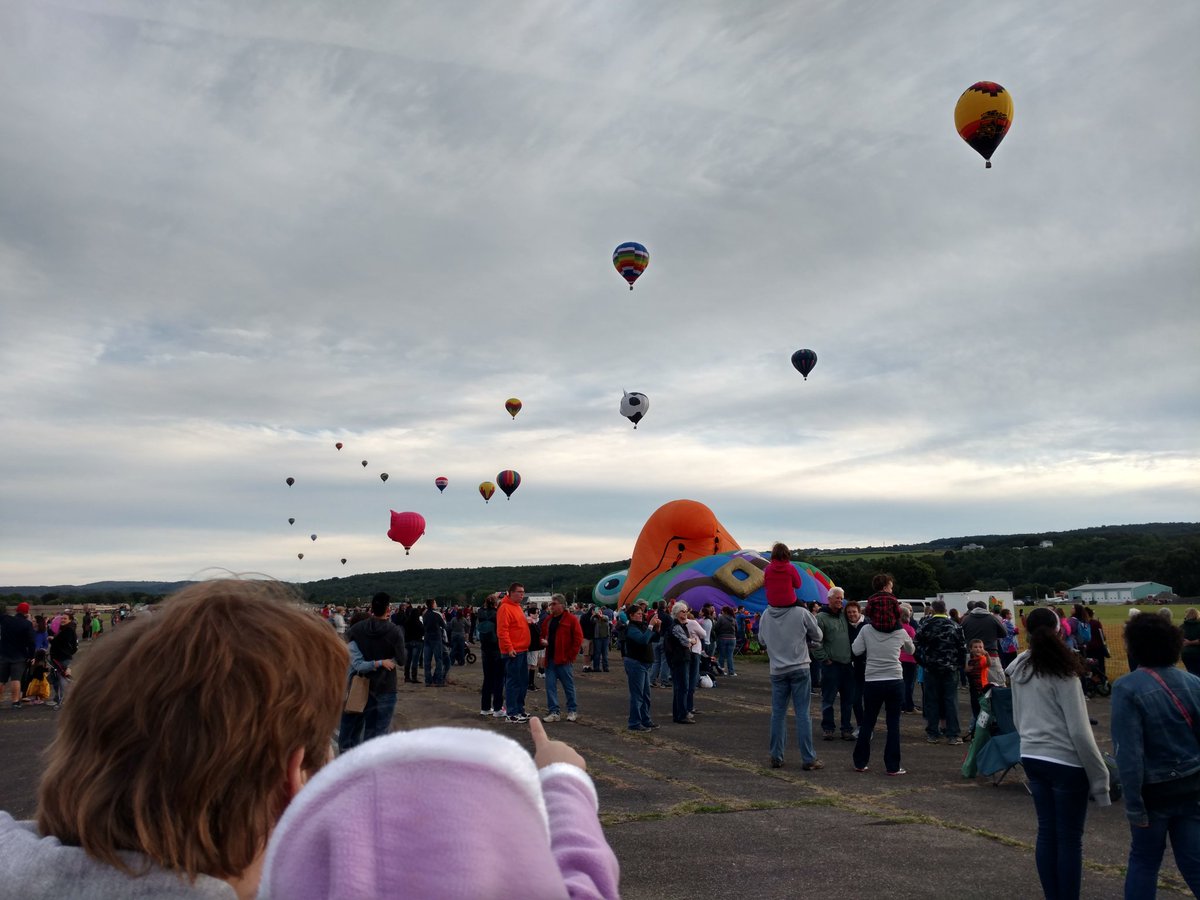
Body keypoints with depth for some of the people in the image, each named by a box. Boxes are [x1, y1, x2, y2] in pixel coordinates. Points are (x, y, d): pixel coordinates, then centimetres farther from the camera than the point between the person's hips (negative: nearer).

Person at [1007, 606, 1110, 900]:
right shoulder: (1062, 672, -15)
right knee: (1069, 839, 4)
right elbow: (1079, 730, -14)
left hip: (1032, 758, 6)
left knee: (1046, 831, 13)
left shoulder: (1018, 669, 3)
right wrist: (1099, 774, -8)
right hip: (1066, 762, -6)